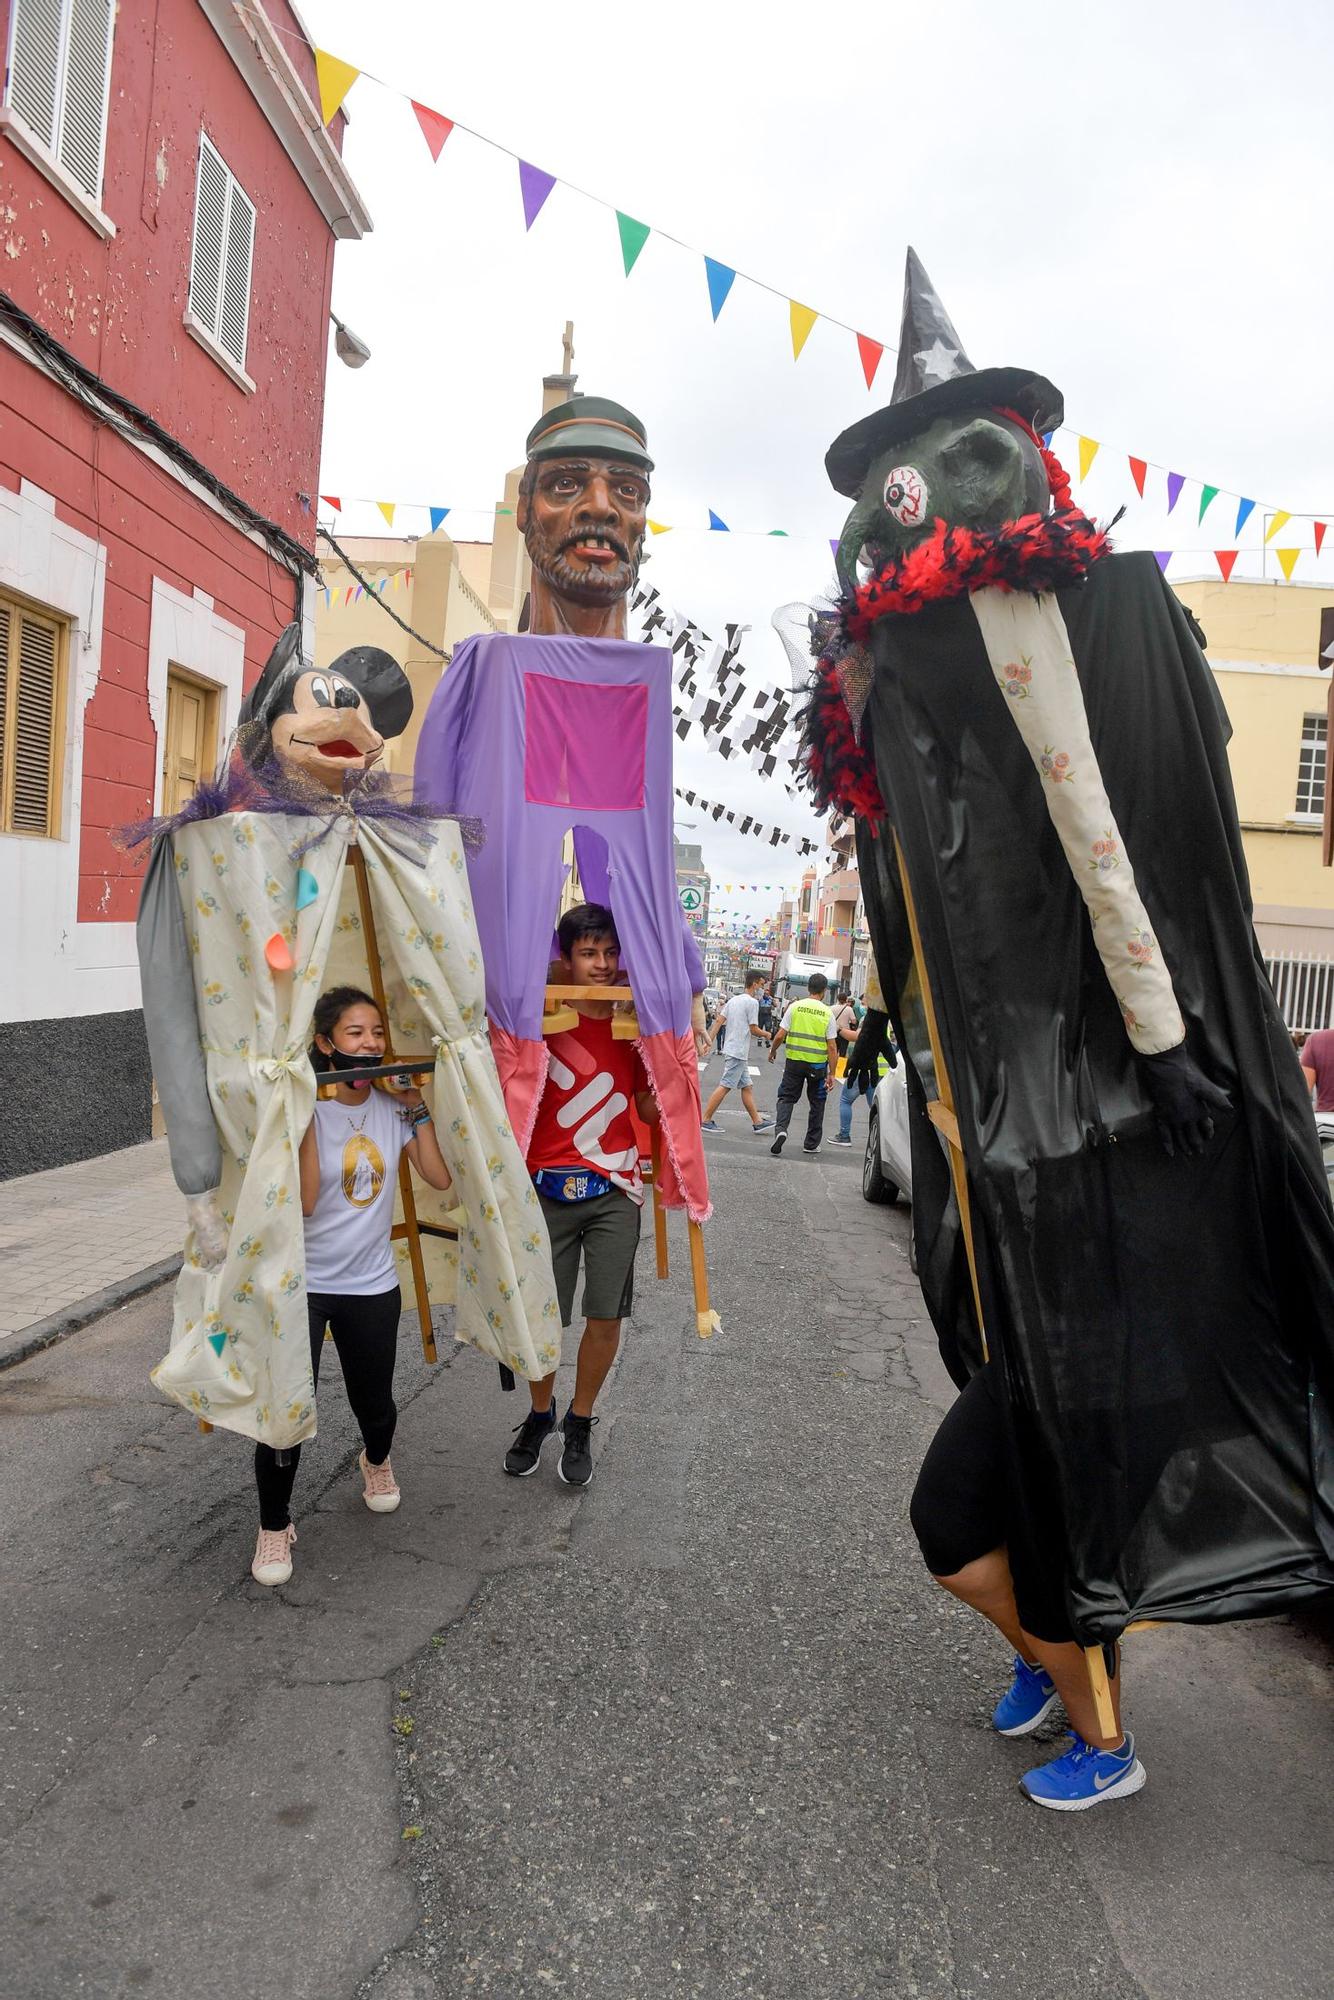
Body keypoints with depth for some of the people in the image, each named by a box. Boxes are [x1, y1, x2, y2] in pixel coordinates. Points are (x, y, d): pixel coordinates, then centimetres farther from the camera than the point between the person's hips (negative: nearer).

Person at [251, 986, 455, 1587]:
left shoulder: (392, 1104, -2)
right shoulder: (307, 1106, -14)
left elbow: (440, 1176, -8)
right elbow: (304, 1200, -23)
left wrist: (418, 1109, -10)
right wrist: (306, 1116, -27)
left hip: (371, 1284, 4)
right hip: (302, 1283, -4)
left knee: (375, 1406, 16)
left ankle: (376, 1461, 51)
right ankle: (274, 1525, 17)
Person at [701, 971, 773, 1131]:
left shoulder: (733, 1000, 14)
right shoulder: (752, 1002, -11)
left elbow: (719, 1021, 8)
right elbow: (754, 1030, -12)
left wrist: (709, 1042, 5)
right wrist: (765, 1034, 7)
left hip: (730, 1049, 9)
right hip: (738, 1052, -9)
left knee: (746, 1086, 11)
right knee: (725, 1086, -7)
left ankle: (757, 1121, 15)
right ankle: (706, 1120, -5)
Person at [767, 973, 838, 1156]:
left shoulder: (795, 1007, -4)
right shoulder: (827, 1013, -5)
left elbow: (780, 1036, -5)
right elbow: (831, 1046, -6)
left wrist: (772, 1051, 15)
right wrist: (831, 1073, -1)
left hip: (794, 1060, 0)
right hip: (818, 1064, 0)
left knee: (786, 1097, 11)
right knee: (817, 1103, 15)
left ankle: (780, 1129, -14)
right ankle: (811, 1144, 20)